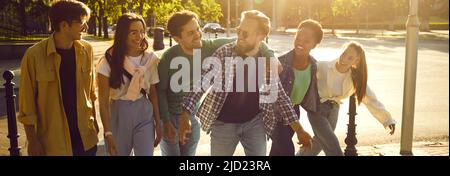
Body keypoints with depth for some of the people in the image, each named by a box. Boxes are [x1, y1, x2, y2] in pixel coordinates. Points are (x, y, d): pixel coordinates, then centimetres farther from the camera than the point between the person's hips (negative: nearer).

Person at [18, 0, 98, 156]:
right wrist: (32, 140, -6)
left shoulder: (86, 50, 0)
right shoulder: (34, 55, -13)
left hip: (86, 137, 4)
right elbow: (27, 102, -7)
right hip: (52, 142, -3)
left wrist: (94, 122, 12)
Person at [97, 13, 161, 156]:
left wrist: (158, 124, 5)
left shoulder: (150, 59, -3)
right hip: (118, 116, -1)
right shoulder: (109, 61, -10)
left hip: (144, 116, 1)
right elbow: (103, 101, -9)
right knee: (119, 153, 15)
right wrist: (108, 133, -12)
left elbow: (153, 93, 5)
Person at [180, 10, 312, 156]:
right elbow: (201, 82, -10)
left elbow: (280, 96, 3)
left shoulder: (268, 61, -5)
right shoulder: (224, 53, -12)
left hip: (255, 122, 2)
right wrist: (185, 116, -19)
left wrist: (299, 130, 0)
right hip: (224, 123, -1)